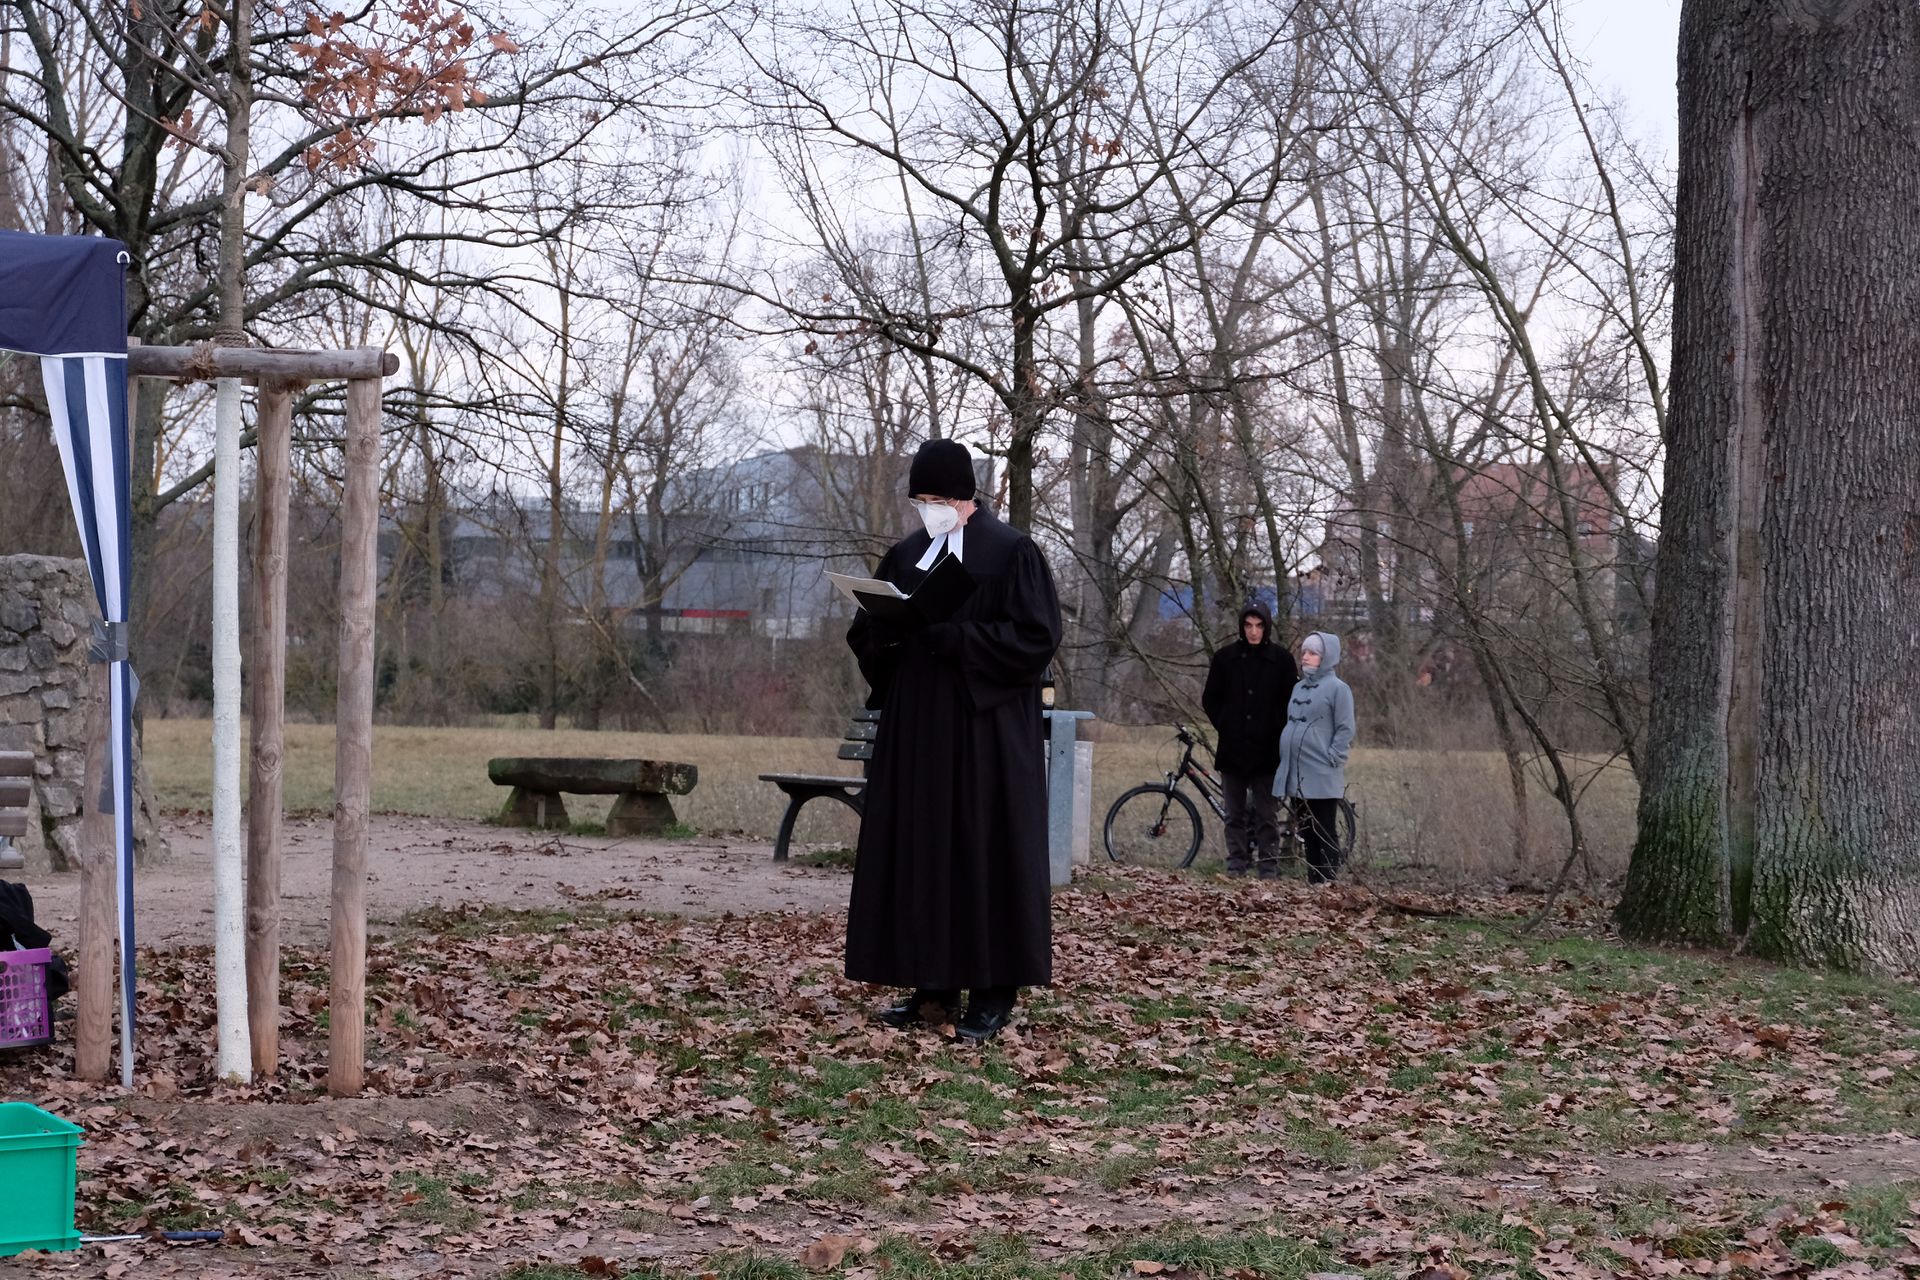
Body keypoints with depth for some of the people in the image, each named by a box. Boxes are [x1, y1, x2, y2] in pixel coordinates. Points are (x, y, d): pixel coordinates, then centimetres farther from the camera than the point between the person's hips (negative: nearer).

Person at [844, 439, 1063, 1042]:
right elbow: (866, 635, 15)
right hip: (915, 726, 6)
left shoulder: (1012, 553, -5)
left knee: (985, 852, -4)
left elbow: (1037, 636, -12)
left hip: (987, 730, -6)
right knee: (917, 850, 5)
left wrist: (952, 636, -19)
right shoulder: (905, 556, 13)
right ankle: (933, 987, 11)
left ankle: (994, 992, 1)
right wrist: (888, 632, -9)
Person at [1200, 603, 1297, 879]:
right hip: (1232, 748, 2)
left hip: (1265, 750, -2)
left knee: (1265, 814, -1)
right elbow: (1210, 699, 12)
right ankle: (1236, 864, 10)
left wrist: (1276, 731, -2)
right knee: (1235, 814, 6)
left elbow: (1291, 701, 5)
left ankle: (1268, 866, 3)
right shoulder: (1225, 657, 4)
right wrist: (1224, 726, 3)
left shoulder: (1281, 658, 0)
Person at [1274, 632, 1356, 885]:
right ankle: (1312, 881, 16)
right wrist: (1286, 763, 15)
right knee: (1308, 834, 11)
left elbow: (1345, 730, -10)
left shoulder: (1337, 688, -7)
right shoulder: (1299, 687, 16)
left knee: (1324, 833, -4)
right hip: (1296, 775, 7)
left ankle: (1327, 883, -3)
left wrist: (1331, 760, -15)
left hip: (1322, 778, -7)